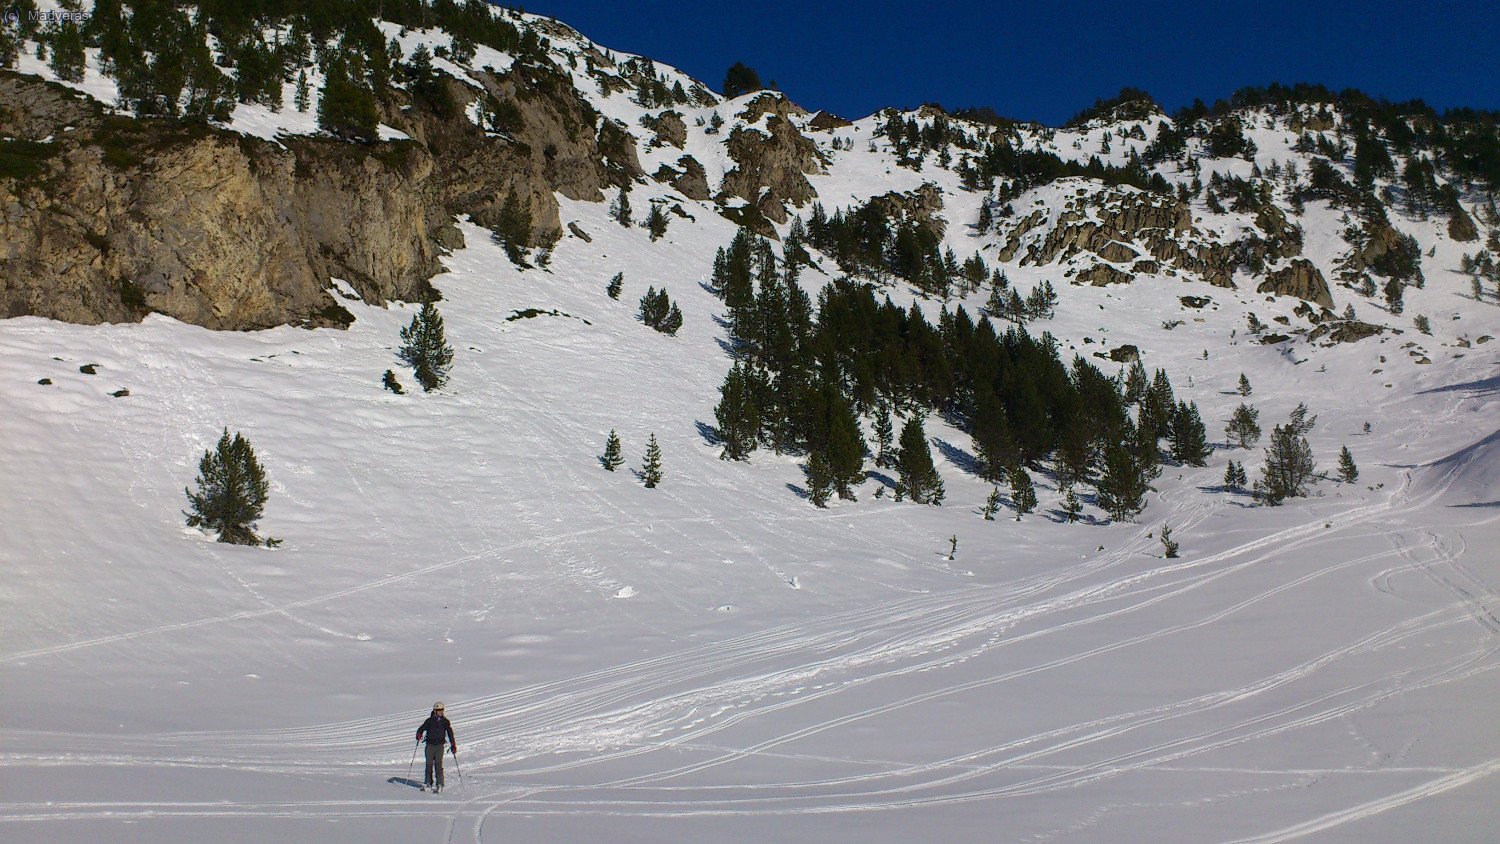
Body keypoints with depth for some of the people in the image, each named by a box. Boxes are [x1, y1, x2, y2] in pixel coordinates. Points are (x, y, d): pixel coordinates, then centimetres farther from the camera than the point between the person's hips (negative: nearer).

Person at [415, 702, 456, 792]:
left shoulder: (445, 721, 7)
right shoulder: (429, 721, 2)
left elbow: (450, 733, 10)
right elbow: (421, 729, 5)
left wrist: (453, 745, 3)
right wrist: (419, 735, -18)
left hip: (440, 745, 0)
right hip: (430, 745, 0)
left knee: (438, 764, -9)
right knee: (429, 764, 2)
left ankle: (439, 784, -6)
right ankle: (428, 782, 16)